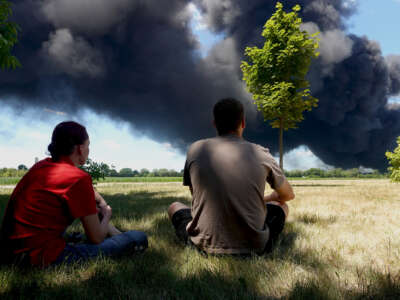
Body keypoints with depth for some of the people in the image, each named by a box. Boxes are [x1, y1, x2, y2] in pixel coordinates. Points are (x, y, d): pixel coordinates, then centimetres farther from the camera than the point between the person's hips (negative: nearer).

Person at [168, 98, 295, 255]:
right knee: (281, 205, 28)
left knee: (174, 206, 29)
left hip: (204, 245, 0)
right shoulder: (261, 154, -3)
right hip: (253, 247, 1)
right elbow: (288, 195, 15)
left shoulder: (195, 149, -1)